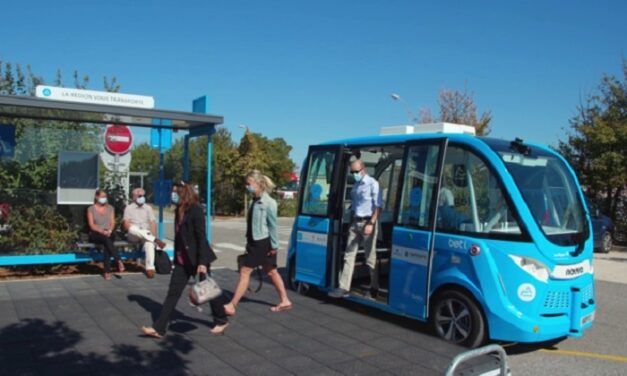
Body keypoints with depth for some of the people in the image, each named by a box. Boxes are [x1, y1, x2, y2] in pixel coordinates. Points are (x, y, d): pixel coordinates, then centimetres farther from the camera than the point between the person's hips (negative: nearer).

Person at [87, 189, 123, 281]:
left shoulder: (110, 208, 15)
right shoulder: (91, 209, 6)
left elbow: (112, 222, 8)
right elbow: (91, 225, -3)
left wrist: (109, 230, -13)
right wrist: (102, 231, -19)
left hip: (108, 234, 2)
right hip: (95, 234, -2)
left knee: (106, 245, -33)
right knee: (106, 239, -37)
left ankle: (107, 272, -39)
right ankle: (118, 261, -43)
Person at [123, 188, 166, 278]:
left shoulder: (148, 208, 13)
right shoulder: (129, 208, 6)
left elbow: (153, 223, 6)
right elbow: (126, 224, -5)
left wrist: (152, 235, -15)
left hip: (147, 235, 1)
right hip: (133, 236, -1)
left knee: (149, 242, -34)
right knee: (133, 228, -36)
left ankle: (150, 268, -38)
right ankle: (156, 240, -34)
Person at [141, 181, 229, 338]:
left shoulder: (195, 210, -15)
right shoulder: (179, 211, 9)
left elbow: (201, 237, -18)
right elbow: (179, 236, 14)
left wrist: (202, 262, -21)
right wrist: (176, 257, 18)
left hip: (196, 259, -7)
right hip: (182, 259, 7)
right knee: (173, 292, 5)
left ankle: (221, 321, 27)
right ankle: (159, 328, 8)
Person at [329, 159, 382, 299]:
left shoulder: (372, 183, -7)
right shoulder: (355, 185, 13)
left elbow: (378, 206, -12)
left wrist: (371, 224, -20)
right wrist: (351, 222, 13)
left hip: (367, 222, -7)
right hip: (355, 222, 7)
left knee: (370, 257, 2)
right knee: (349, 255, 2)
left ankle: (374, 289, 15)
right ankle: (344, 287, 3)